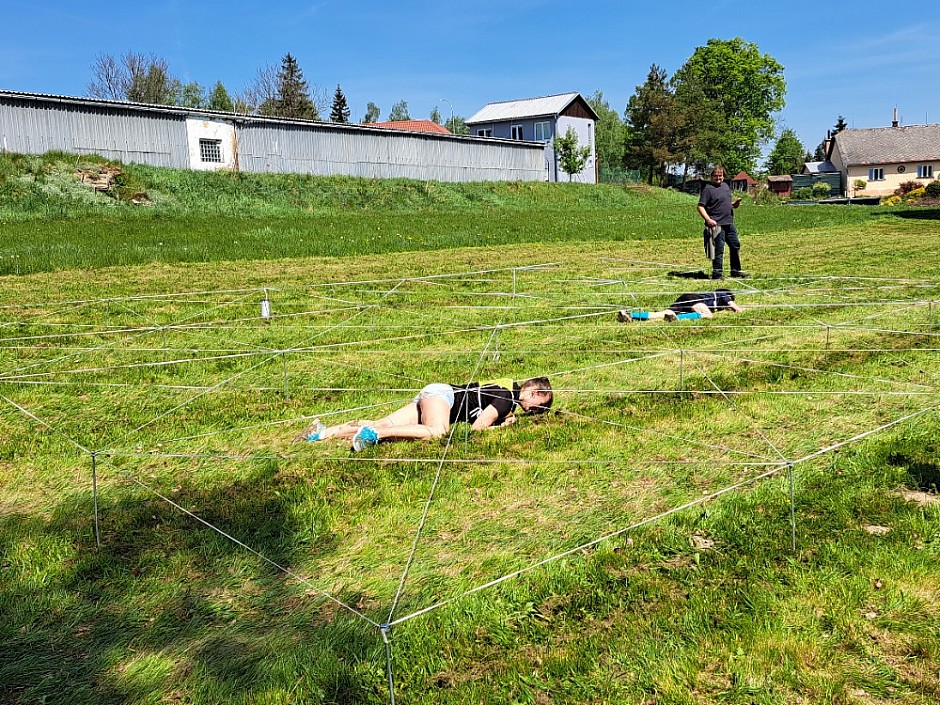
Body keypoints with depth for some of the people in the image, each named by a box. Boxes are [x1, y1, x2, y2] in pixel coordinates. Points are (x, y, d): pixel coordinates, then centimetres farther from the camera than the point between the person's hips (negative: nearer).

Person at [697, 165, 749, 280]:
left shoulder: (726, 186, 15)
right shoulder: (708, 189, -9)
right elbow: (700, 207, -14)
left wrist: (734, 204, 4)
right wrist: (708, 220, -26)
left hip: (729, 223, 8)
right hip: (716, 224, -8)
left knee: (736, 246, 14)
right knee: (718, 249, -5)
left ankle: (736, 270, 25)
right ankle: (717, 273, 5)